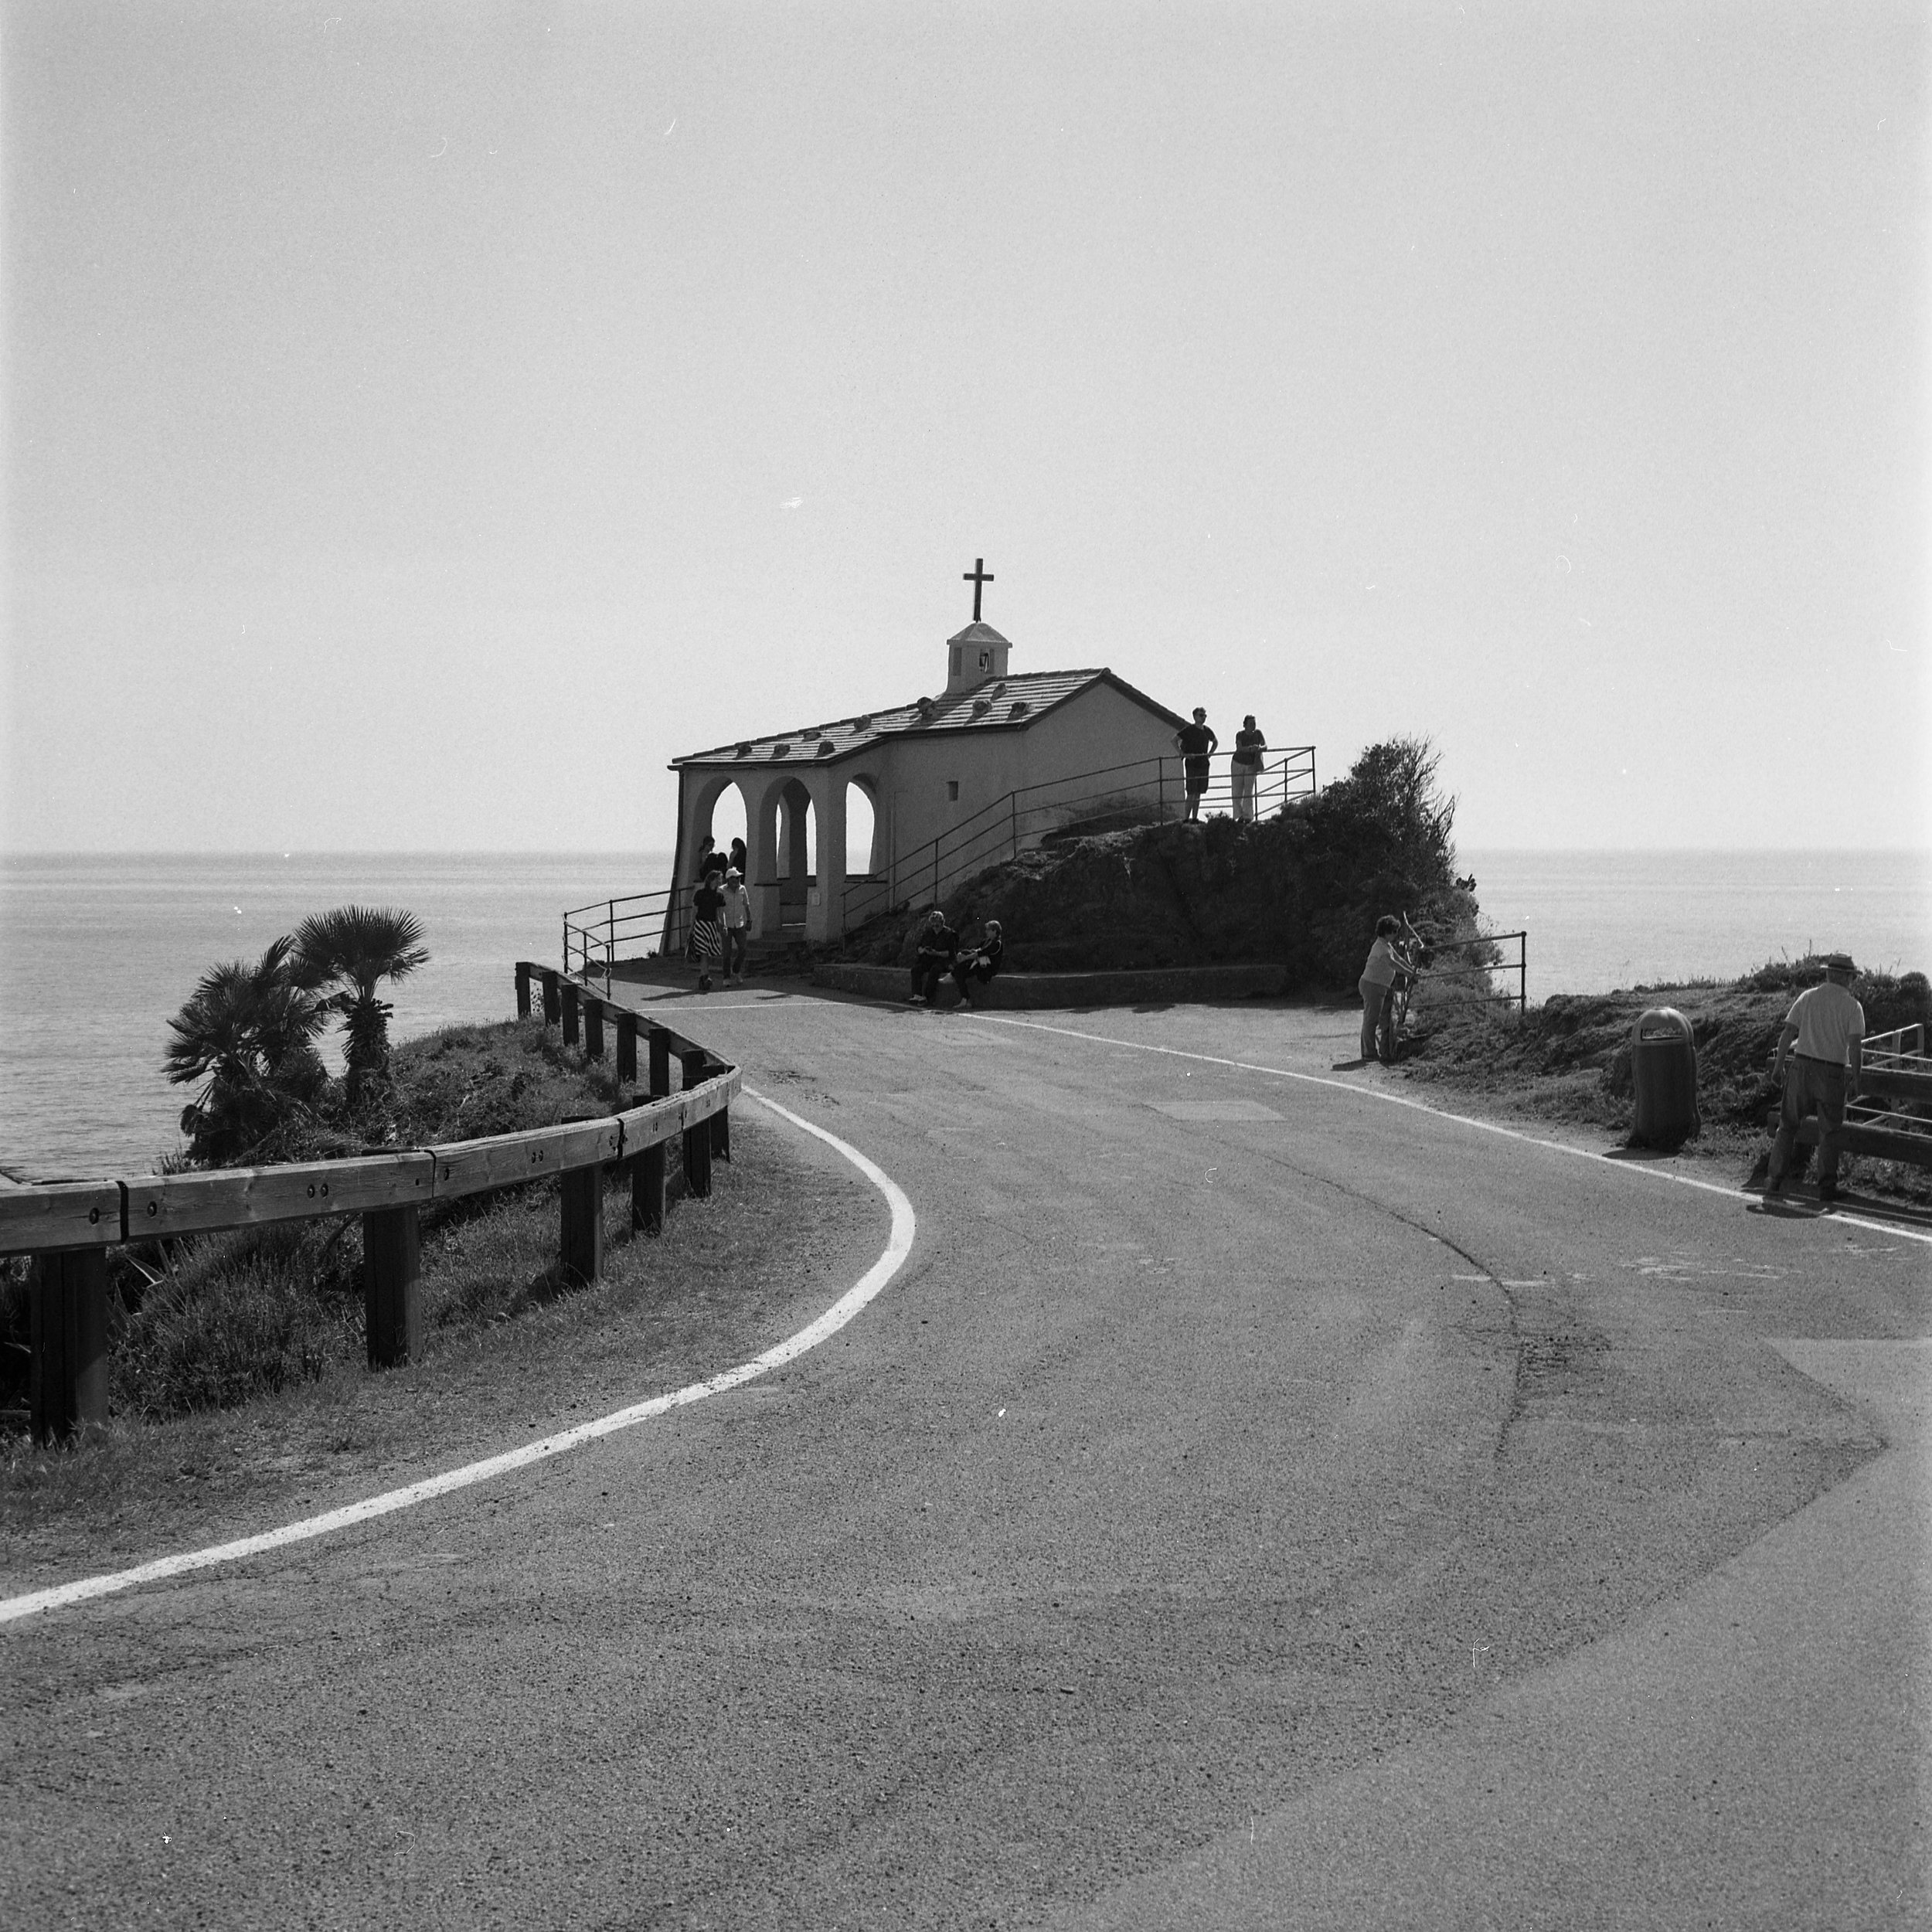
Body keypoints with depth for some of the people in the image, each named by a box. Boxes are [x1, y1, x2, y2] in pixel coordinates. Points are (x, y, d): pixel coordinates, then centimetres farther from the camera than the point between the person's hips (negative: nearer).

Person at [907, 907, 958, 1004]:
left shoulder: (949, 934, -3)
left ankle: (926, 996, -41)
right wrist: (923, 950, -10)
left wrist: (937, 953, -19)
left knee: (934, 970, -36)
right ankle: (917, 995, -33)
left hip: (942, 960, -5)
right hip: (927, 959, 5)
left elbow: (951, 953, -7)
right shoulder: (927, 932, 12)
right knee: (916, 968, -23)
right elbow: (919, 947, 14)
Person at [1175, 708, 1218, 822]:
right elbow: (1174, 740, -9)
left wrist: (1209, 754, 14)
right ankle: (1187, 818, -9)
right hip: (1192, 764, -6)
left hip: (1203, 764, 6)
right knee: (1192, 793, -11)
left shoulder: (1207, 731, 11)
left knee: (1198, 793, 7)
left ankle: (1195, 818, 10)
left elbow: (1215, 742, 29)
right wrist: (1182, 754, -14)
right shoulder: (1189, 730, -6)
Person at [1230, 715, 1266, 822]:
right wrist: (1250, 748, -45)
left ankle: (1248, 817, -8)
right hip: (1238, 764, 0)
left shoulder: (1257, 733, -7)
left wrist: (1260, 748, -35)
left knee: (1249, 791, -6)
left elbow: (1265, 747, -11)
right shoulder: (1240, 734, -12)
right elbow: (1239, 748, -27)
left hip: (1251, 766, 0)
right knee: (1237, 791, -2)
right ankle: (1239, 816, 1)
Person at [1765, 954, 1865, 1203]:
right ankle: (1826, 1187, 6)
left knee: (1787, 1125, 12)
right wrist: (1855, 1078, -5)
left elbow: (1788, 1033, 2)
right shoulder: (1852, 1006, -3)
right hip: (1832, 1073, -2)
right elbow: (1855, 1045, -11)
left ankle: (1775, 1180, 9)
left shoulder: (1807, 997, 4)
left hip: (1802, 1066, 2)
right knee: (1830, 1131, 9)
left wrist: (1778, 1065, 8)